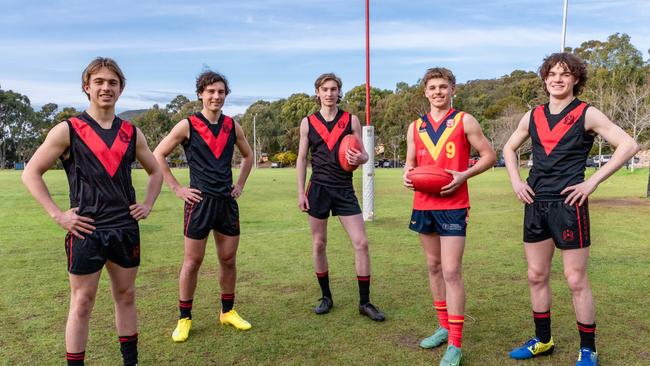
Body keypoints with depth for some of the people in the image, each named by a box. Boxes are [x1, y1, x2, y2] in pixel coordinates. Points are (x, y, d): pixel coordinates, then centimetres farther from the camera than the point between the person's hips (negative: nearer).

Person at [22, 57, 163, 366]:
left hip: (126, 229, 4)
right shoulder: (68, 130, -5)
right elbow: (31, 173, -2)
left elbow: (155, 171, 19)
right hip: (86, 231, -4)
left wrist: (148, 205, 7)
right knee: (82, 304, 4)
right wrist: (57, 215, -9)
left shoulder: (132, 133, 6)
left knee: (126, 297, 14)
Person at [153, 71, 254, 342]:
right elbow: (158, 155, -4)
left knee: (228, 259, 11)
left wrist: (240, 184, 12)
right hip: (199, 202, -4)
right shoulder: (187, 125, -5)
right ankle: (184, 319, 17)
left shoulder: (232, 126, 7)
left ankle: (228, 312, 27)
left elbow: (248, 155, 22)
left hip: (227, 201, 4)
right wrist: (178, 189, -7)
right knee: (193, 261, 3)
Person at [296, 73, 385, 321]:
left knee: (361, 243, -6)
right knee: (319, 244, 7)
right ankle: (326, 297, 24)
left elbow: (363, 155, 7)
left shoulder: (351, 120, 4)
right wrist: (301, 193, 0)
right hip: (318, 188, 0)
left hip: (344, 189, 0)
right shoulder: (308, 122, 4)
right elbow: (302, 159, 6)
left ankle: (365, 302, 6)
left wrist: (360, 158, -18)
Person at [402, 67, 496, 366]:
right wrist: (407, 174, -5)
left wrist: (463, 175, -15)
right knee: (434, 266, 13)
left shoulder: (464, 121, 0)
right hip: (423, 205, 5)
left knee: (451, 272, -8)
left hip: (453, 206, -5)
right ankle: (444, 327, 29)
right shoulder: (416, 127, 11)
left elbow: (489, 156, 1)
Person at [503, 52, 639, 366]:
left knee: (575, 279, 0)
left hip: (568, 204, -5)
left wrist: (593, 182, -13)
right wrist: (516, 180, 9)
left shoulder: (586, 114, -3)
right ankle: (542, 341, 27)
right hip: (535, 203, 5)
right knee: (536, 276, 11)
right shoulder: (533, 116, 10)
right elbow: (509, 148, 23)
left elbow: (628, 145, -9)